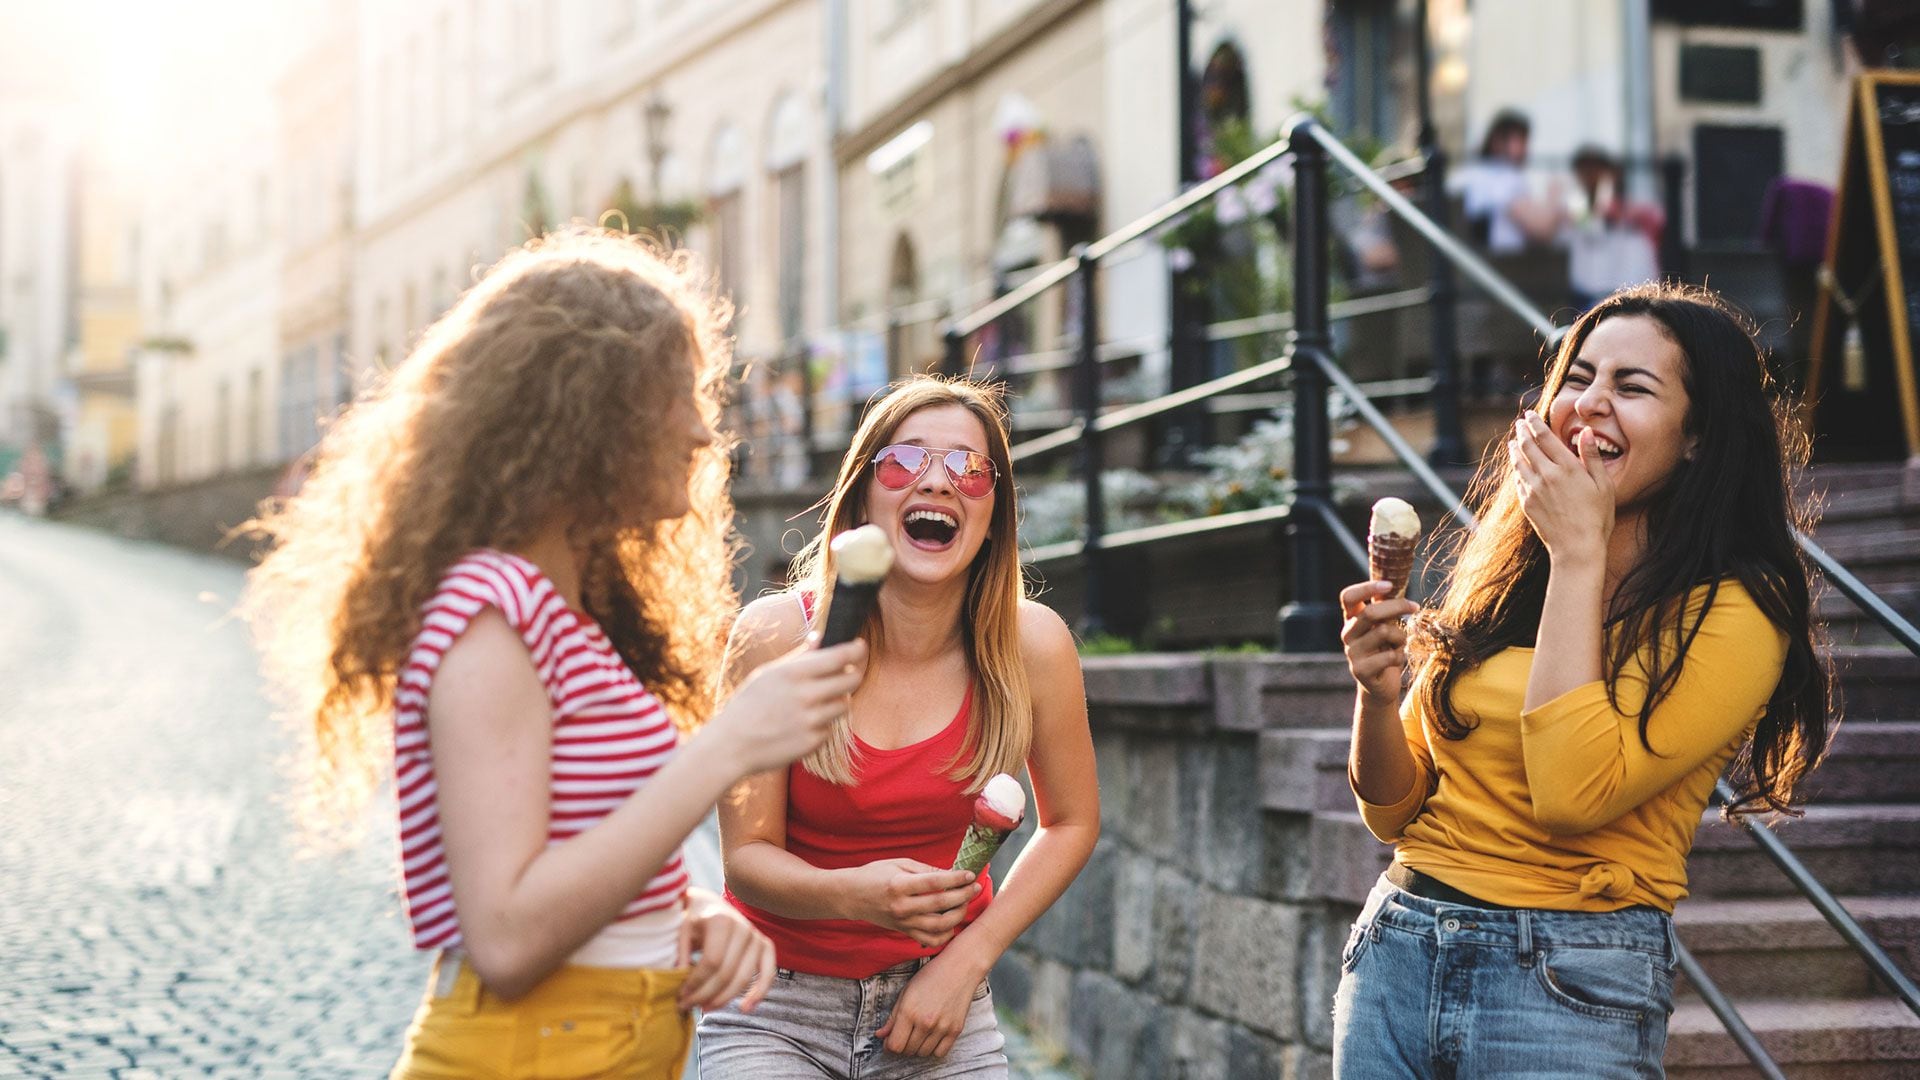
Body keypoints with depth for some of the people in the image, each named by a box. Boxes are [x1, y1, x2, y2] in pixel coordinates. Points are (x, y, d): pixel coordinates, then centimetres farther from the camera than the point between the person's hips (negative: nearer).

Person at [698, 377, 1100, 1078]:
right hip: (777, 1008, -1)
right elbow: (748, 854, -13)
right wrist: (856, 895, -32)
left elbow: (1071, 823, 3)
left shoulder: (1033, 645, -12)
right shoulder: (777, 635, -17)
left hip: (940, 998, 2)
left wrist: (967, 958, -6)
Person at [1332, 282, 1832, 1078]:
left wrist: (1580, 553, -16)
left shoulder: (1730, 616, -8)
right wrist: (1377, 694, -11)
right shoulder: (1502, 582, 8)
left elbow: (1573, 795, -22)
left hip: (1570, 988, -5)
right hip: (1394, 952, 5)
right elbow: (1397, 812, 10)